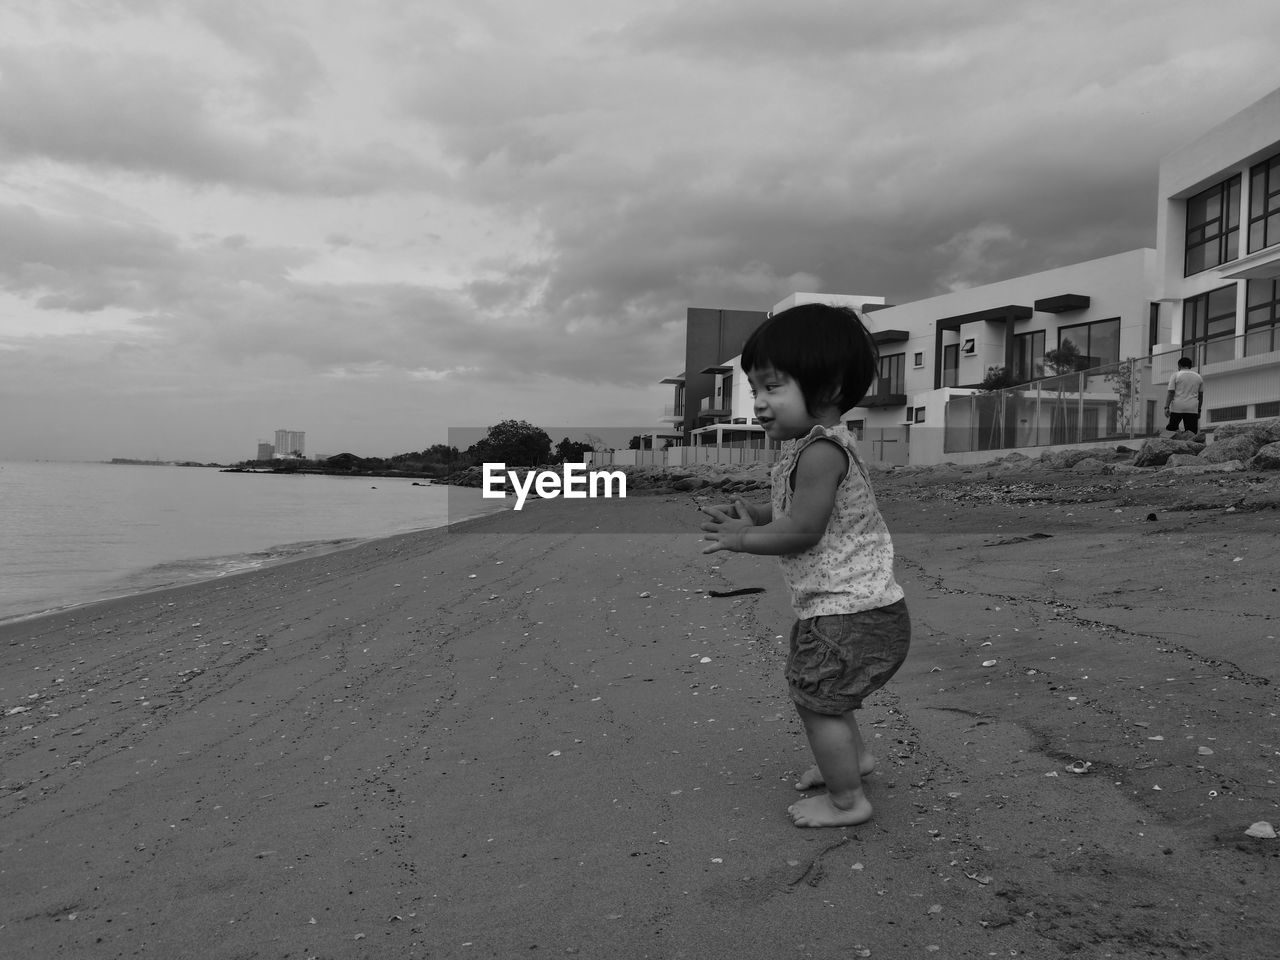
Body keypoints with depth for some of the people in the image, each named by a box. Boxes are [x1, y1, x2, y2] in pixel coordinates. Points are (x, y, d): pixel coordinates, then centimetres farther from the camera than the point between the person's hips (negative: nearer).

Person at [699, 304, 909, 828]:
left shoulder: (820, 451, -24)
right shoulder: (820, 445, 9)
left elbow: (803, 531, -26)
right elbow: (795, 509, 18)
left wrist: (742, 539, -14)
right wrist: (753, 512, 2)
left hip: (849, 612, -10)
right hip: (854, 606, 10)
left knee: (816, 699, 2)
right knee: (818, 690, 26)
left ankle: (847, 801, 18)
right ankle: (854, 755, 46)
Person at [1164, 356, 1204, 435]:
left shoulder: (1175, 376, 2)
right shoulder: (1199, 377, 14)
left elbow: (1171, 393, -7)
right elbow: (1200, 395, 17)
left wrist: (1166, 407, -10)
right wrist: (1199, 410, 22)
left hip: (1177, 408, -2)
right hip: (1192, 409, 3)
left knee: (1171, 428, 6)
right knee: (1192, 433, -1)